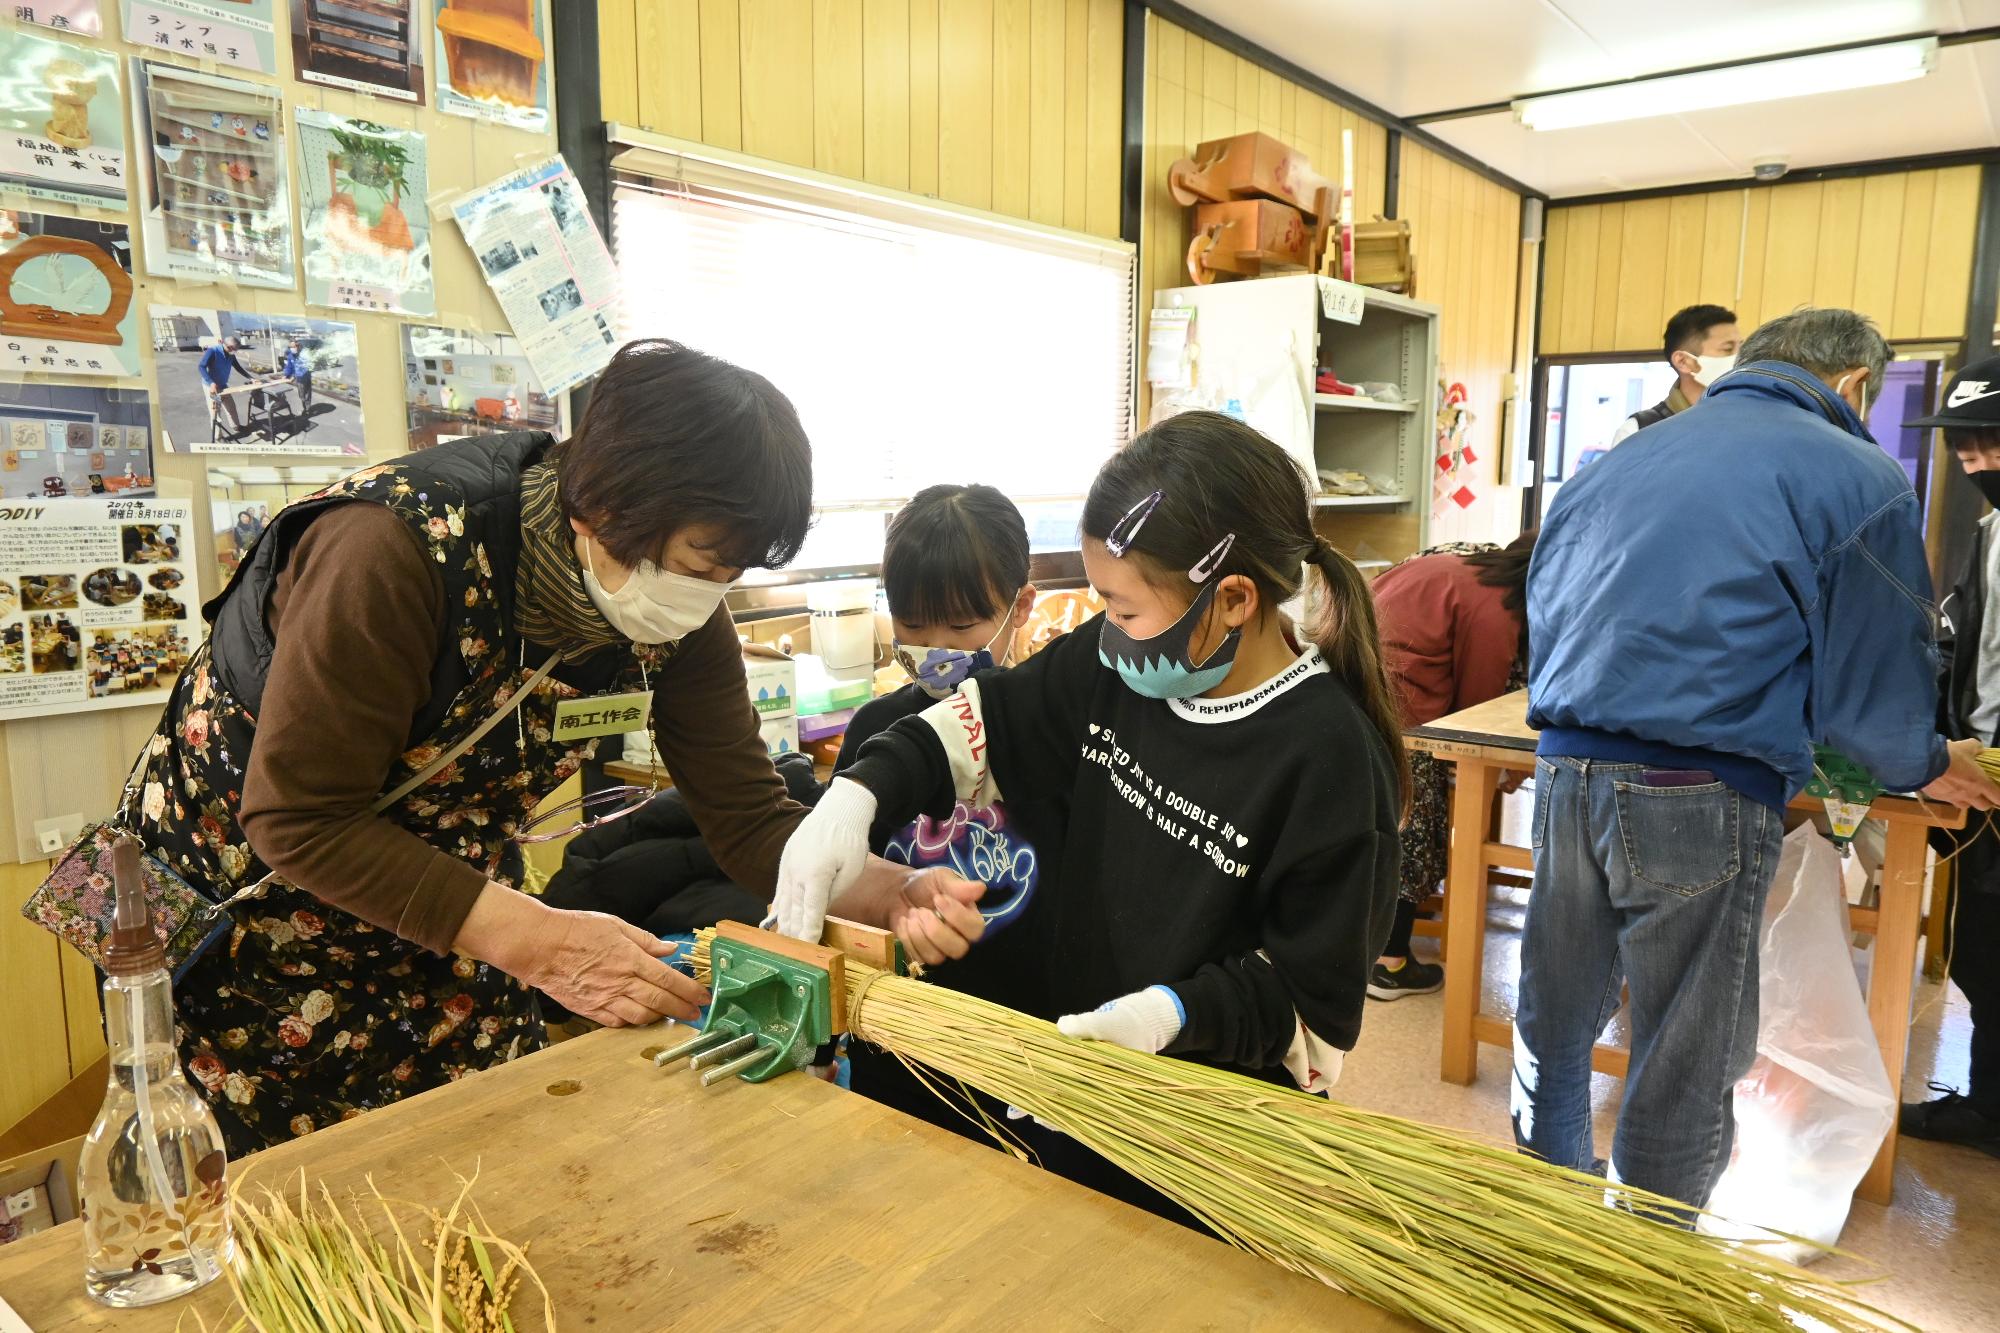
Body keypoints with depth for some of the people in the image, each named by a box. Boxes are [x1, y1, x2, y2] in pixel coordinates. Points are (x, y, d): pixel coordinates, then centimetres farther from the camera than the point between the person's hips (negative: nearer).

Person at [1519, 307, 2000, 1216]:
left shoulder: (1620, 459, 16)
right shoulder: (1858, 478, 0)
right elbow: (1875, 686, 1)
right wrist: (1927, 769, 21)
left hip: (1566, 765, 6)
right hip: (1703, 795, -5)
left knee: (1555, 1014, 20)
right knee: (1688, 1062, 10)